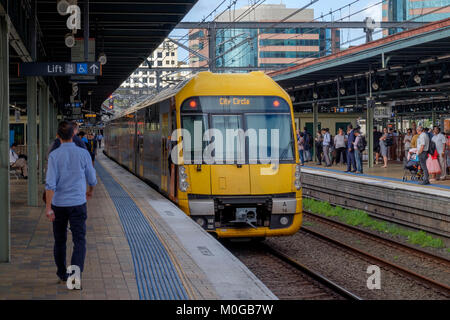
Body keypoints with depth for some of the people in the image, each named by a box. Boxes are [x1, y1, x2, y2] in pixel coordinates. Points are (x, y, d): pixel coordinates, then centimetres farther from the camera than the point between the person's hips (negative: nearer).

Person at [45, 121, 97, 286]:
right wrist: (90, 191, 28)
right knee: (79, 242, -3)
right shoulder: (83, 153, -5)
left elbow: (50, 183, -16)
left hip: (58, 204, 1)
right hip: (77, 204, -1)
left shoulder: (54, 155, -8)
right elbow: (92, 179, 6)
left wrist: (48, 208, -15)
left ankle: (62, 274, 29)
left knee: (60, 241, 18)